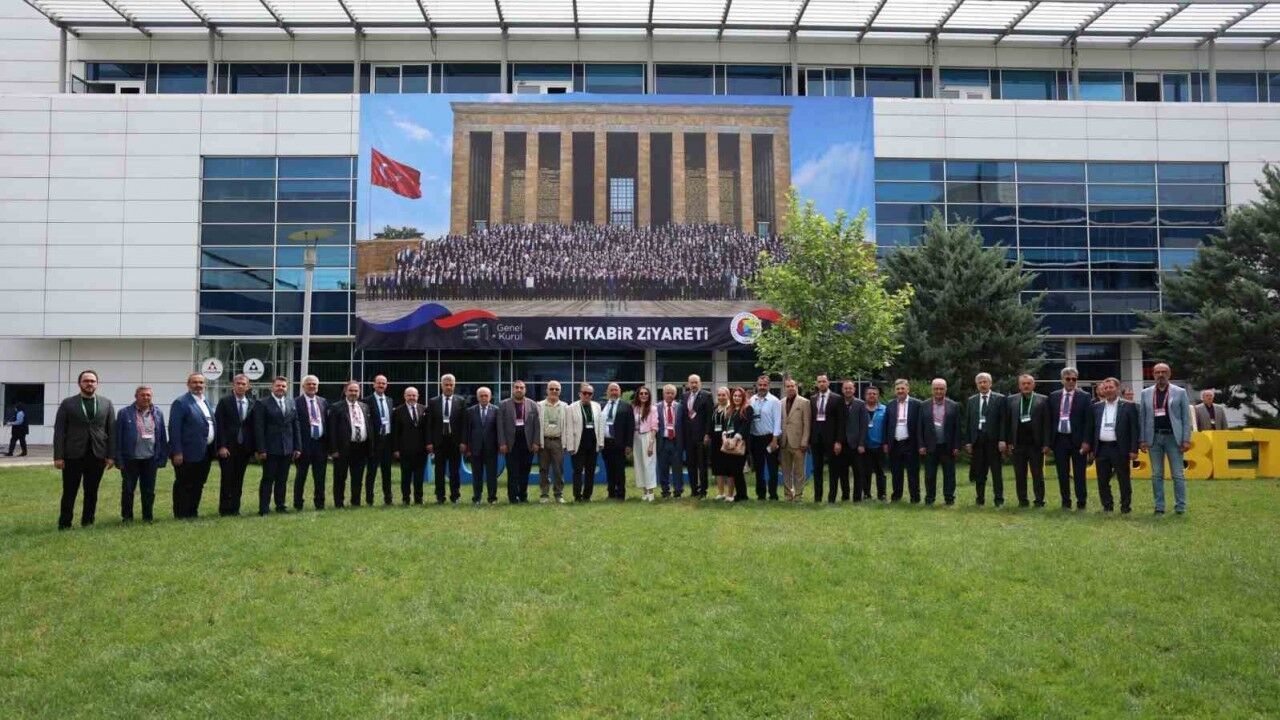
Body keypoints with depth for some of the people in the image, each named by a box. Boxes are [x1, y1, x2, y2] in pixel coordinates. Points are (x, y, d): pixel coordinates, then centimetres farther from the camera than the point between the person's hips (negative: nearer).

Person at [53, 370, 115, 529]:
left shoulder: (106, 404, 8)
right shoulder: (67, 403, 3)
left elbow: (112, 431, 6)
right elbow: (59, 431, 0)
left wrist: (111, 455, 0)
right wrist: (58, 456, -7)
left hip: (97, 456, 1)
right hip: (73, 455, -1)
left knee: (92, 493, 7)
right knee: (69, 493, 3)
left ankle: (87, 524, 15)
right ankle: (64, 525, 12)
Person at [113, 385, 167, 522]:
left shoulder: (158, 413, 6)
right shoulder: (125, 413, -3)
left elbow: (163, 437, 8)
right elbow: (118, 438, -4)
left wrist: (162, 457, 3)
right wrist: (119, 460, -8)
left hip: (150, 459, 2)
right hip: (130, 459, -2)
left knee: (149, 491, 9)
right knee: (128, 490, 7)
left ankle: (148, 517, 19)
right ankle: (127, 517, 20)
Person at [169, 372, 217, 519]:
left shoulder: (206, 402, 15)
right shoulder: (181, 403, -10)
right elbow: (174, 429, -15)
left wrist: (214, 448, 13)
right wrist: (177, 452, -19)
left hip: (205, 453, 8)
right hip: (188, 454, -8)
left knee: (198, 484, 14)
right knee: (184, 485, 2)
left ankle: (193, 512, 24)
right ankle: (181, 514, 11)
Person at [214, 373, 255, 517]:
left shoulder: (252, 404, 7)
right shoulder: (224, 401, -2)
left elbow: (253, 426, 8)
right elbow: (219, 425, -6)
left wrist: (254, 447, 1)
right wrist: (222, 446, -13)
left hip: (245, 447, 3)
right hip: (227, 447, -3)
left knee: (239, 479, 7)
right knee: (227, 478, -1)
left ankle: (235, 508, 14)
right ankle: (224, 509, 8)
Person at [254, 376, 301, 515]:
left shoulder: (292, 404, 11)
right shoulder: (263, 404, -4)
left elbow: (296, 427, 11)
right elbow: (259, 429, -8)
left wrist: (298, 447, 6)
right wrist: (261, 450, -13)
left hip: (287, 449, 4)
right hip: (270, 449, -4)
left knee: (282, 479, 11)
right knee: (268, 479, 0)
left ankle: (280, 506, 20)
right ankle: (263, 509, 5)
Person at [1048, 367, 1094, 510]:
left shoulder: (1084, 397, 0)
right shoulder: (1053, 396, 8)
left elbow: (1088, 421, -4)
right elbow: (1049, 419, 8)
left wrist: (1086, 441, -11)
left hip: (1077, 440, -3)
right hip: (1059, 439, 3)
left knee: (1079, 473, 2)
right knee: (1062, 474, 8)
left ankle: (1081, 503, 10)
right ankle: (1065, 502, 17)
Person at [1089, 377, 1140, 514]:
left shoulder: (1128, 406, 1)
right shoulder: (1097, 407, 11)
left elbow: (1134, 429, -3)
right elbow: (1092, 429, 12)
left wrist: (1134, 450, -8)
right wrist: (1091, 449, 7)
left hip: (1120, 449, -3)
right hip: (1101, 449, 4)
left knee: (1123, 480, 3)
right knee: (1102, 481, 7)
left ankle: (1125, 506, 14)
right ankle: (1107, 505, 18)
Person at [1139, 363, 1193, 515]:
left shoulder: (1180, 392, 2)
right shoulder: (1146, 393, 7)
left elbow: (1186, 417, 0)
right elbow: (1142, 417, 7)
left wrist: (1186, 439, -6)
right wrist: (1142, 440, 1)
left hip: (1173, 437, -2)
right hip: (1154, 437, 2)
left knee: (1178, 474, 0)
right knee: (1157, 475, 6)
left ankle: (1180, 507, 8)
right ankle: (1159, 507, 12)